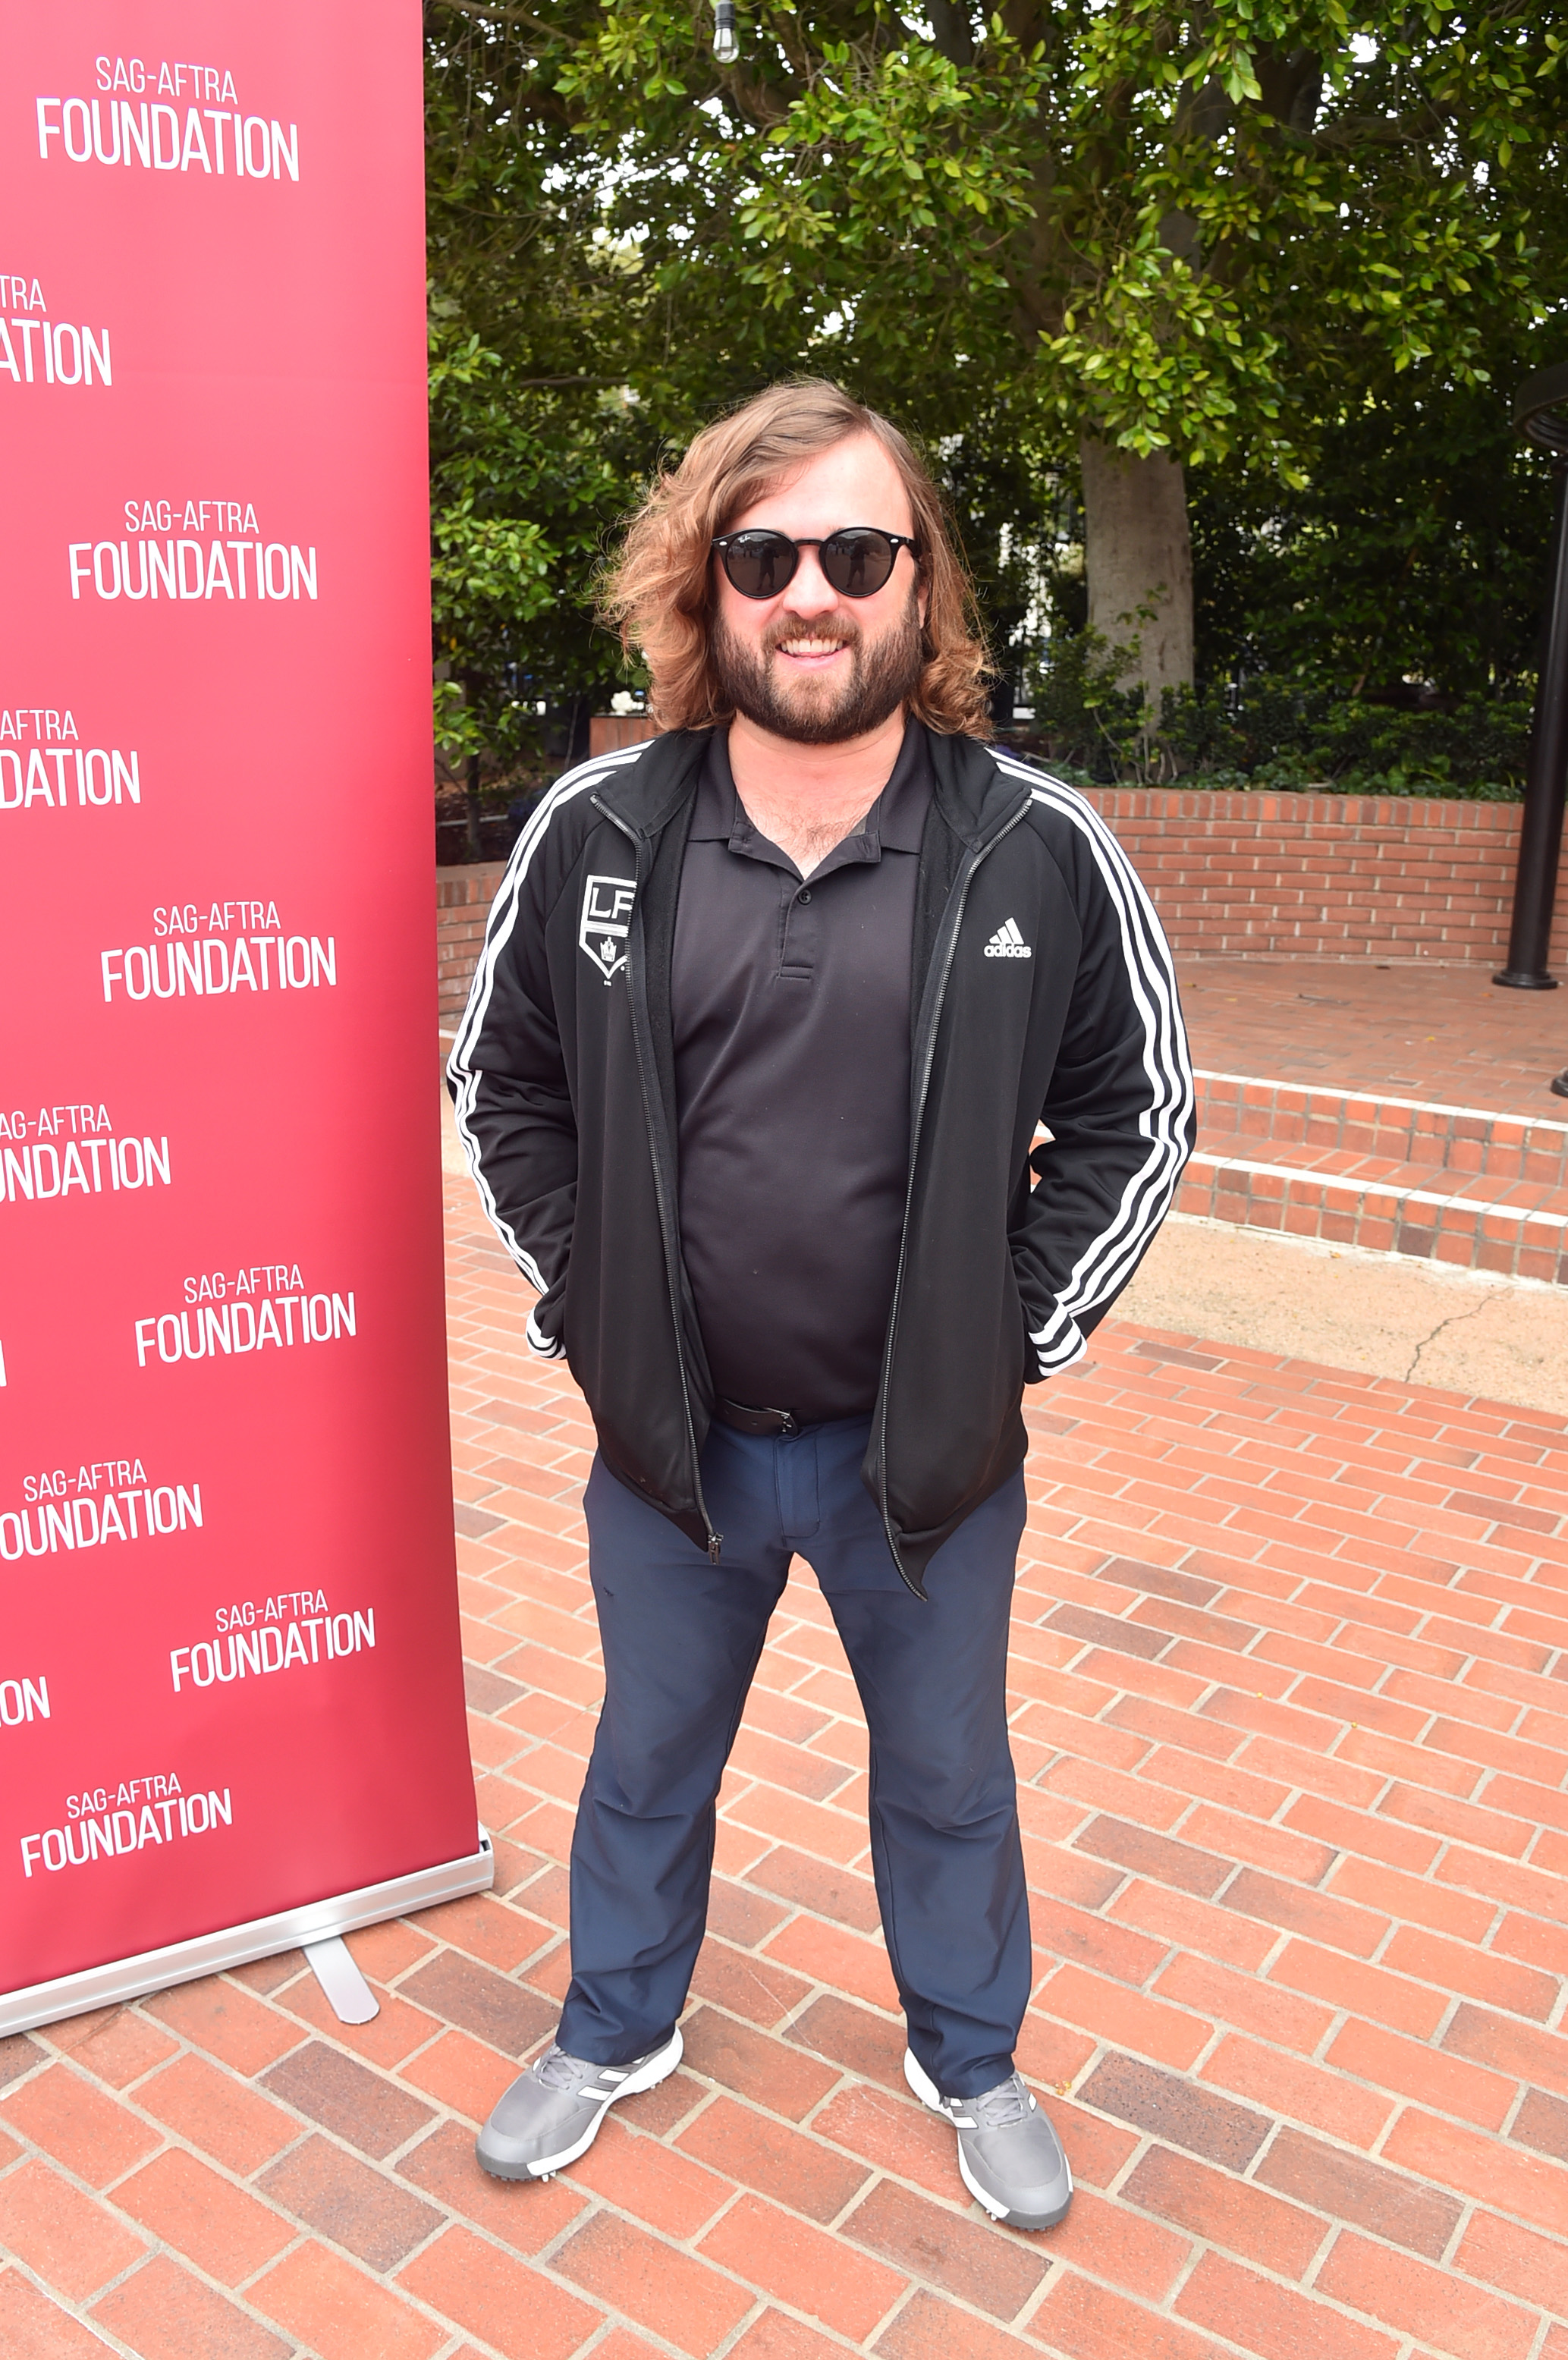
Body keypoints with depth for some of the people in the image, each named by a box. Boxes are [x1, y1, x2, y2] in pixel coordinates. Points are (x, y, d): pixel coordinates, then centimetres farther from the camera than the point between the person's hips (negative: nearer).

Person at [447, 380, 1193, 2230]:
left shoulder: (1041, 852, -12)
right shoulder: (596, 835, -9)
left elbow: (1138, 1108, -1)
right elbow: (501, 1083, 4)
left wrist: (1026, 1326, -5)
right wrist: (578, 1299, -1)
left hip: (930, 1444, 0)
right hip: (671, 1436, 1)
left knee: (947, 1777, 21)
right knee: (648, 1758, 24)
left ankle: (970, 2060, 50)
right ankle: (616, 2031, 52)